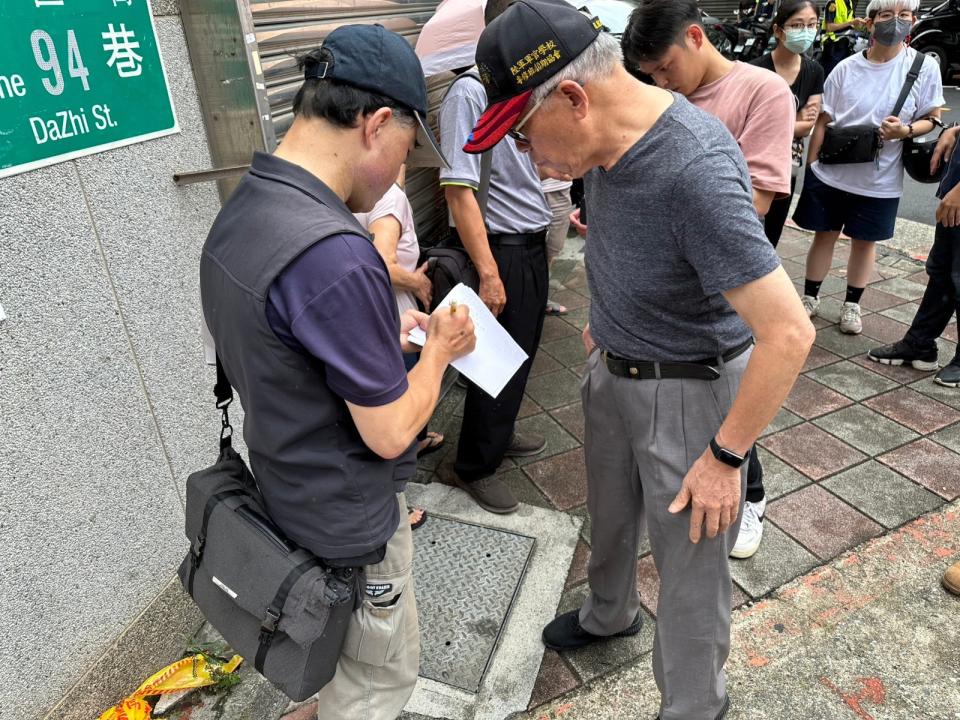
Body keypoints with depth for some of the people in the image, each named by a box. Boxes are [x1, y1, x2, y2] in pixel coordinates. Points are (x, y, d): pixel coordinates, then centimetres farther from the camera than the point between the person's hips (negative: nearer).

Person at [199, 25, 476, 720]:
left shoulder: (241, 209, -4)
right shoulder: (333, 252, -35)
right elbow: (391, 433, -25)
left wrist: (385, 331, 2)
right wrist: (439, 348, -9)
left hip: (287, 487, 9)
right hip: (346, 521, -8)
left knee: (344, 655, 33)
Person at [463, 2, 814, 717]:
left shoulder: (695, 171, -33)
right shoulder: (610, 139, -7)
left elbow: (789, 332, -32)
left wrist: (724, 457, -23)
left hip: (688, 387, -8)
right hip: (614, 368, 8)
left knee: (690, 562, 10)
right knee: (610, 513, 27)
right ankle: (610, 613, 56)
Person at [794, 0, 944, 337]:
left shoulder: (924, 67, -4)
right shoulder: (846, 68, -3)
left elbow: (933, 119, 1)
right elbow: (823, 120, 2)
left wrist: (906, 130, -21)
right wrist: (810, 167, 1)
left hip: (879, 180, 0)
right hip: (830, 173, 1)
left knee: (864, 241, 11)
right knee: (825, 234, 11)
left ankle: (851, 305, 26)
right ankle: (810, 297, 26)